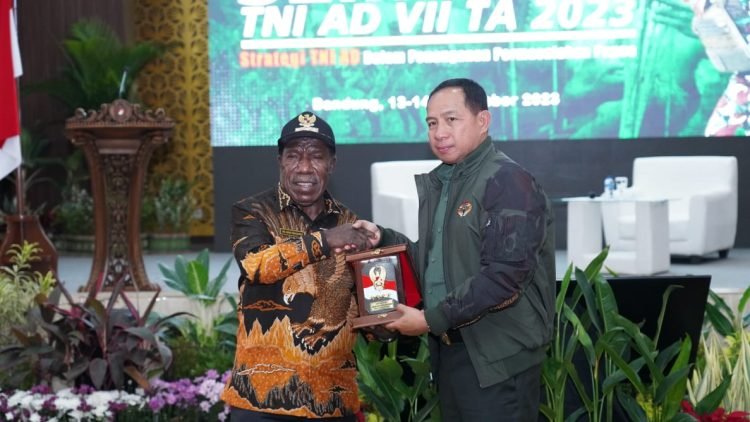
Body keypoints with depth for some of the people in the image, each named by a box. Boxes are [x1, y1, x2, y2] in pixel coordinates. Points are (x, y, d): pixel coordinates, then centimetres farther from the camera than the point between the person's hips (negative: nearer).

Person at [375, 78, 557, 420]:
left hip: (496, 358, -8)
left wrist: (431, 319, -19)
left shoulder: (508, 182, -14)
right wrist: (383, 239, 5)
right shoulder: (436, 183, 13)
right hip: (449, 350, 8)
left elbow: (503, 277, -22)